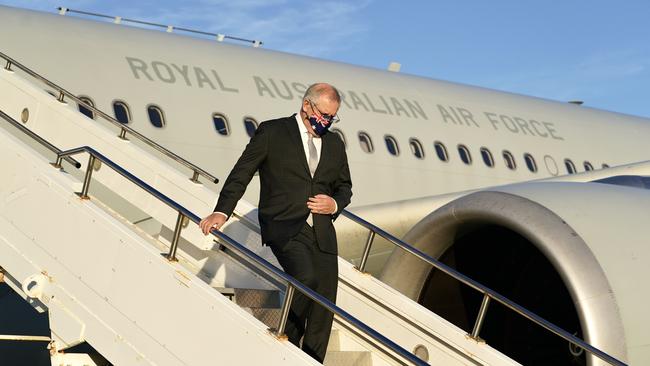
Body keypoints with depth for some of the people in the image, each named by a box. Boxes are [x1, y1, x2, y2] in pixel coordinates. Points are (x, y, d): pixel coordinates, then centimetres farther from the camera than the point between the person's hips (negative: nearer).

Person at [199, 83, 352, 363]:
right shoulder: (272, 131, 2)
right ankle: (287, 344, -7)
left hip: (322, 232, 6)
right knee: (306, 278, -28)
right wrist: (222, 211, -12)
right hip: (283, 227, -6)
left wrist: (336, 203, 3)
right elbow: (242, 172, -1)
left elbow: (344, 186, 27)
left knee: (324, 301, 0)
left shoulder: (334, 143, 18)